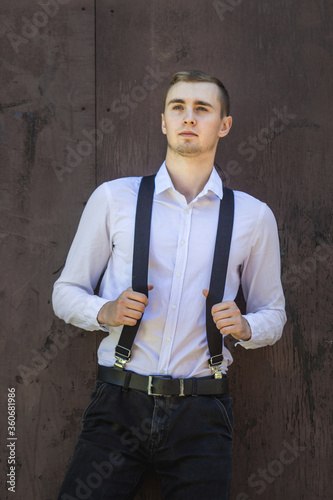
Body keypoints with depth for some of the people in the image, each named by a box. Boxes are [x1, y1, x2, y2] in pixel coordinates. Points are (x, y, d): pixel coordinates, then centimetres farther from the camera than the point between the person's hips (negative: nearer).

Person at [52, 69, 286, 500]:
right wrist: (104, 312, -11)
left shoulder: (254, 217, 7)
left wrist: (245, 327, -6)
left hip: (202, 415, 1)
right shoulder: (113, 199, 4)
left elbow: (273, 313, 16)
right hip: (119, 404, 0)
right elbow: (66, 292, 9)